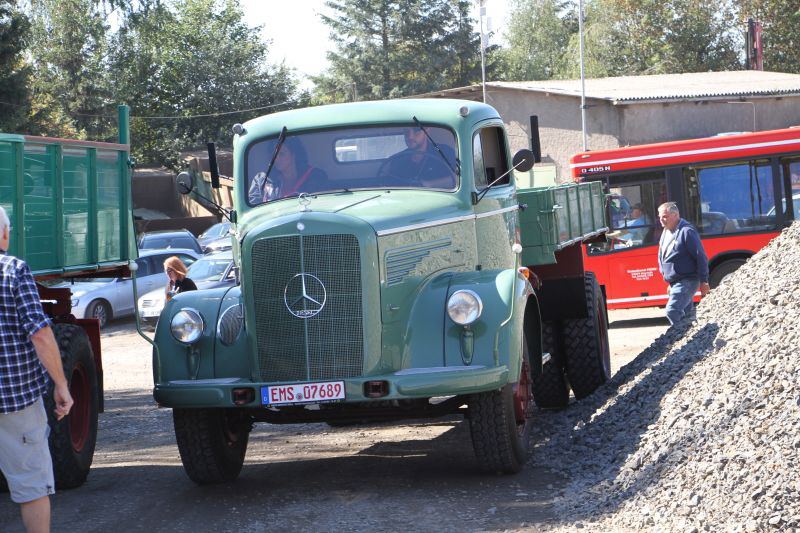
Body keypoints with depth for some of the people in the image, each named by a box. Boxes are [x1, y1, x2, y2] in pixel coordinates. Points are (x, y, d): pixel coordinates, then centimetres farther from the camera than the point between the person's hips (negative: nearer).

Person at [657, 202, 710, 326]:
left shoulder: (686, 232, -15)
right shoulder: (666, 233, 12)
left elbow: (701, 257, -15)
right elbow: (661, 257, 24)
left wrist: (703, 282, -15)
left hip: (687, 282, -9)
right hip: (675, 283, 9)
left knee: (672, 312, -20)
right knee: (687, 313, 14)